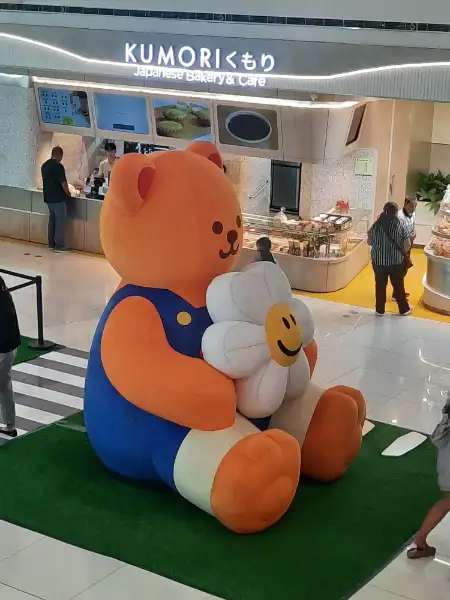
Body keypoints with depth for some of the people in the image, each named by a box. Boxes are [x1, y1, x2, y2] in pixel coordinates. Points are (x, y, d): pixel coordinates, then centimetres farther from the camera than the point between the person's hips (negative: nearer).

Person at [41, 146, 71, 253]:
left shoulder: (44, 166, 8)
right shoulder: (58, 166, -17)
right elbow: (63, 183, -17)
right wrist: (68, 193, 0)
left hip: (48, 197, 8)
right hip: (58, 198, -8)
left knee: (52, 220, 15)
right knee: (61, 221, -2)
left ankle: (51, 244, 17)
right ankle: (59, 246, -2)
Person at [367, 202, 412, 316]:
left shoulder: (376, 225, -6)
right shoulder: (400, 225, -12)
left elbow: (369, 242, 4)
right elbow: (407, 244, -12)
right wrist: (401, 252, 7)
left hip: (378, 261, 1)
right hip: (396, 261, -1)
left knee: (380, 285, 14)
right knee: (398, 286, 14)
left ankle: (380, 310, 22)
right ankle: (404, 309, 28)